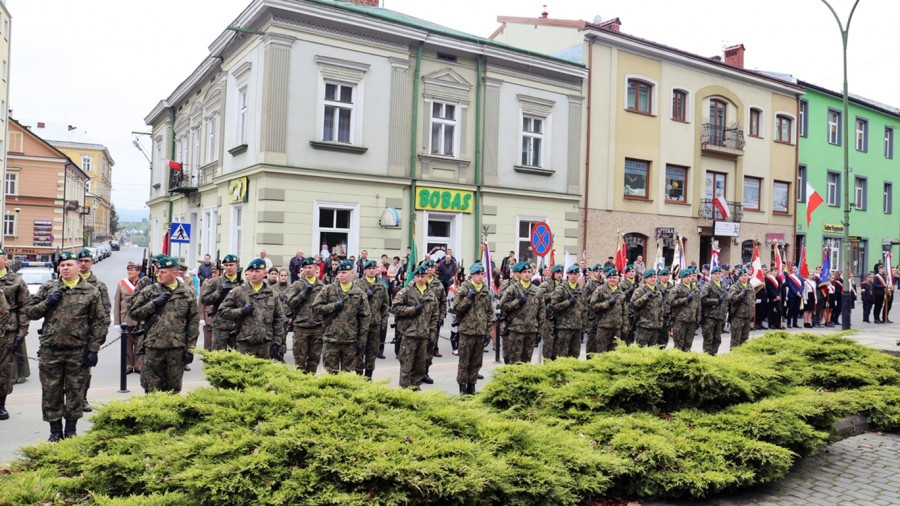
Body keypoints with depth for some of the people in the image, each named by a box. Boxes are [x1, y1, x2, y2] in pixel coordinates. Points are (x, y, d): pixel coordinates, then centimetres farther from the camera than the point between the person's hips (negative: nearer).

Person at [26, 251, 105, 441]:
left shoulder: (91, 291, 1)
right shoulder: (48, 288, 6)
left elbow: (100, 322, 0)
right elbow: (29, 311, 9)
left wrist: (93, 349, -5)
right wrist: (46, 303, -10)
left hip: (78, 351, -1)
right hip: (50, 349, 2)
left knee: (75, 391, 7)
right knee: (51, 391, 7)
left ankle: (71, 430, 21)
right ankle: (55, 431, 20)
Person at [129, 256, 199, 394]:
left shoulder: (188, 294, 3)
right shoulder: (149, 291, 5)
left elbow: (193, 322, 3)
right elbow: (134, 312, 5)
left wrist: (190, 349, -1)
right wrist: (154, 304, -11)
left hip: (177, 347, 0)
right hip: (153, 346, 0)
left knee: (174, 387, 10)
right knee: (152, 387, 6)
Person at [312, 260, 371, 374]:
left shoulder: (360, 294, 4)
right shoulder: (328, 290, 2)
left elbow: (364, 317, 4)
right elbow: (316, 307, 0)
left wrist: (361, 339, 0)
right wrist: (333, 306, -12)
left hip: (350, 340, 1)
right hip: (331, 338, -1)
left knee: (348, 372, 10)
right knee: (331, 372, 5)